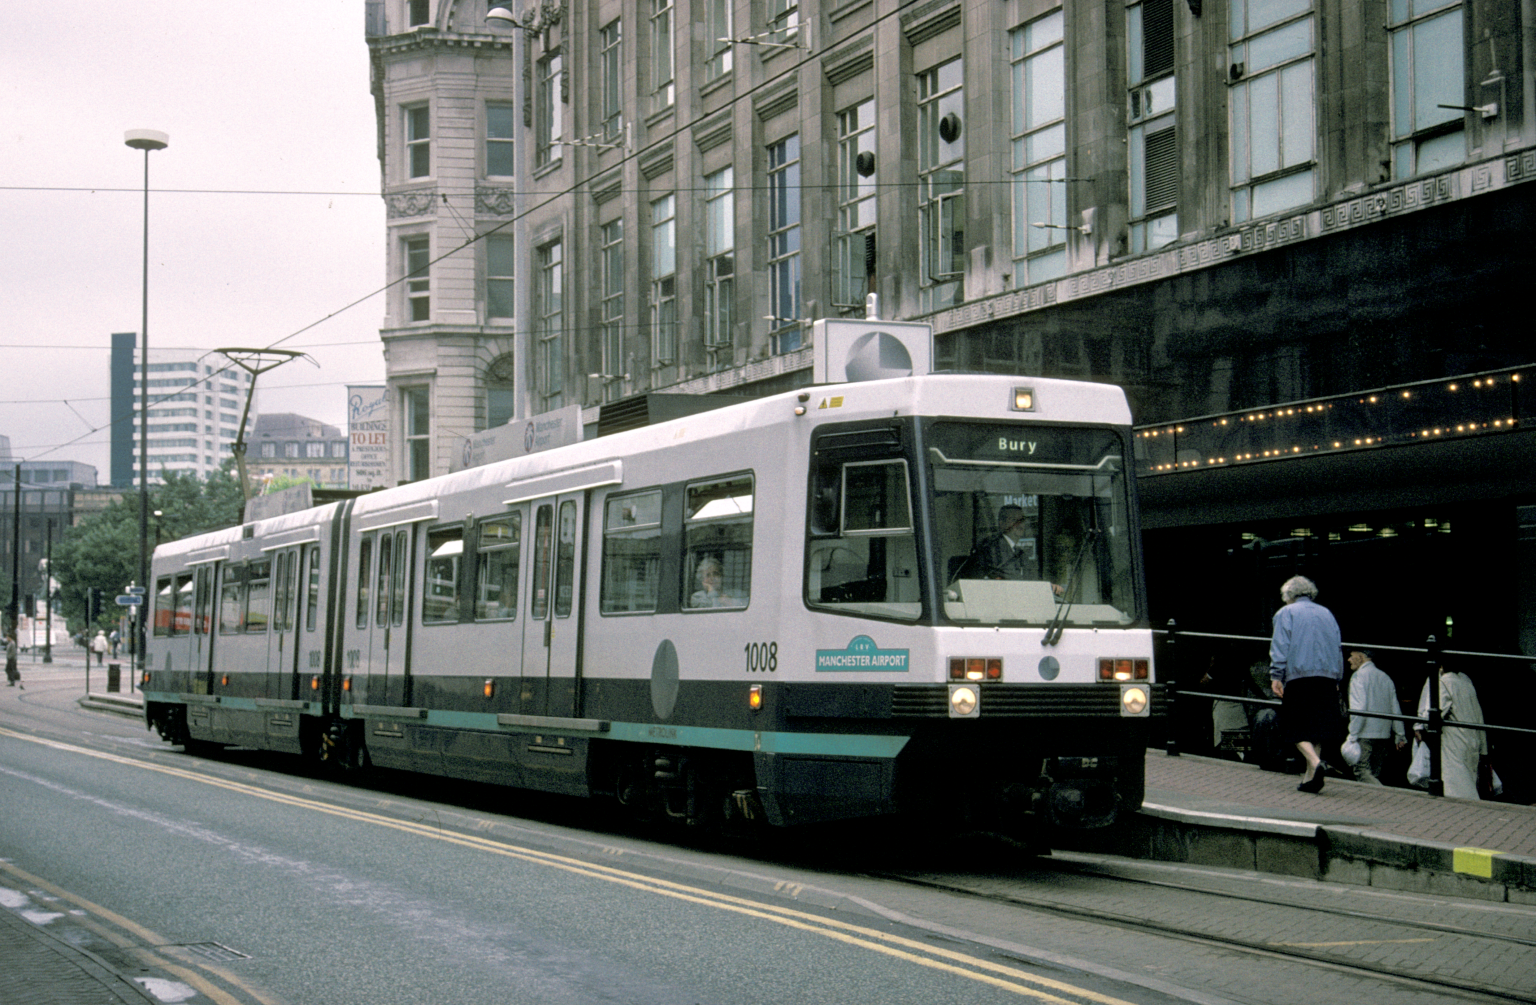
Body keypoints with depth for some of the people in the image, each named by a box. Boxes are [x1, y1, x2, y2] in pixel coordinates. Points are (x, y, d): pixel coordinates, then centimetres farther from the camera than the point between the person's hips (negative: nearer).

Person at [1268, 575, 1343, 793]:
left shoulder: (1286, 613, 6)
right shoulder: (1327, 614, 20)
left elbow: (1280, 647, -5)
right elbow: (1337, 648, 20)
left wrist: (1276, 677, -8)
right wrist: (1336, 680, 23)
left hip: (1299, 677, -4)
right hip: (1327, 677, 5)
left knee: (1296, 726, -1)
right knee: (1317, 726, 10)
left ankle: (1315, 762, -24)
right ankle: (1311, 776, 7)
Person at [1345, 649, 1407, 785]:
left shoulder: (1359, 676, -6)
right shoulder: (1385, 677, 17)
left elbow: (1358, 708, -16)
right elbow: (1395, 709, 16)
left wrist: (1352, 736, -15)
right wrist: (1400, 736, 18)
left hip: (1365, 735, -8)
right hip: (1384, 734, 8)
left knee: (1361, 772, -12)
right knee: (1374, 775, 11)